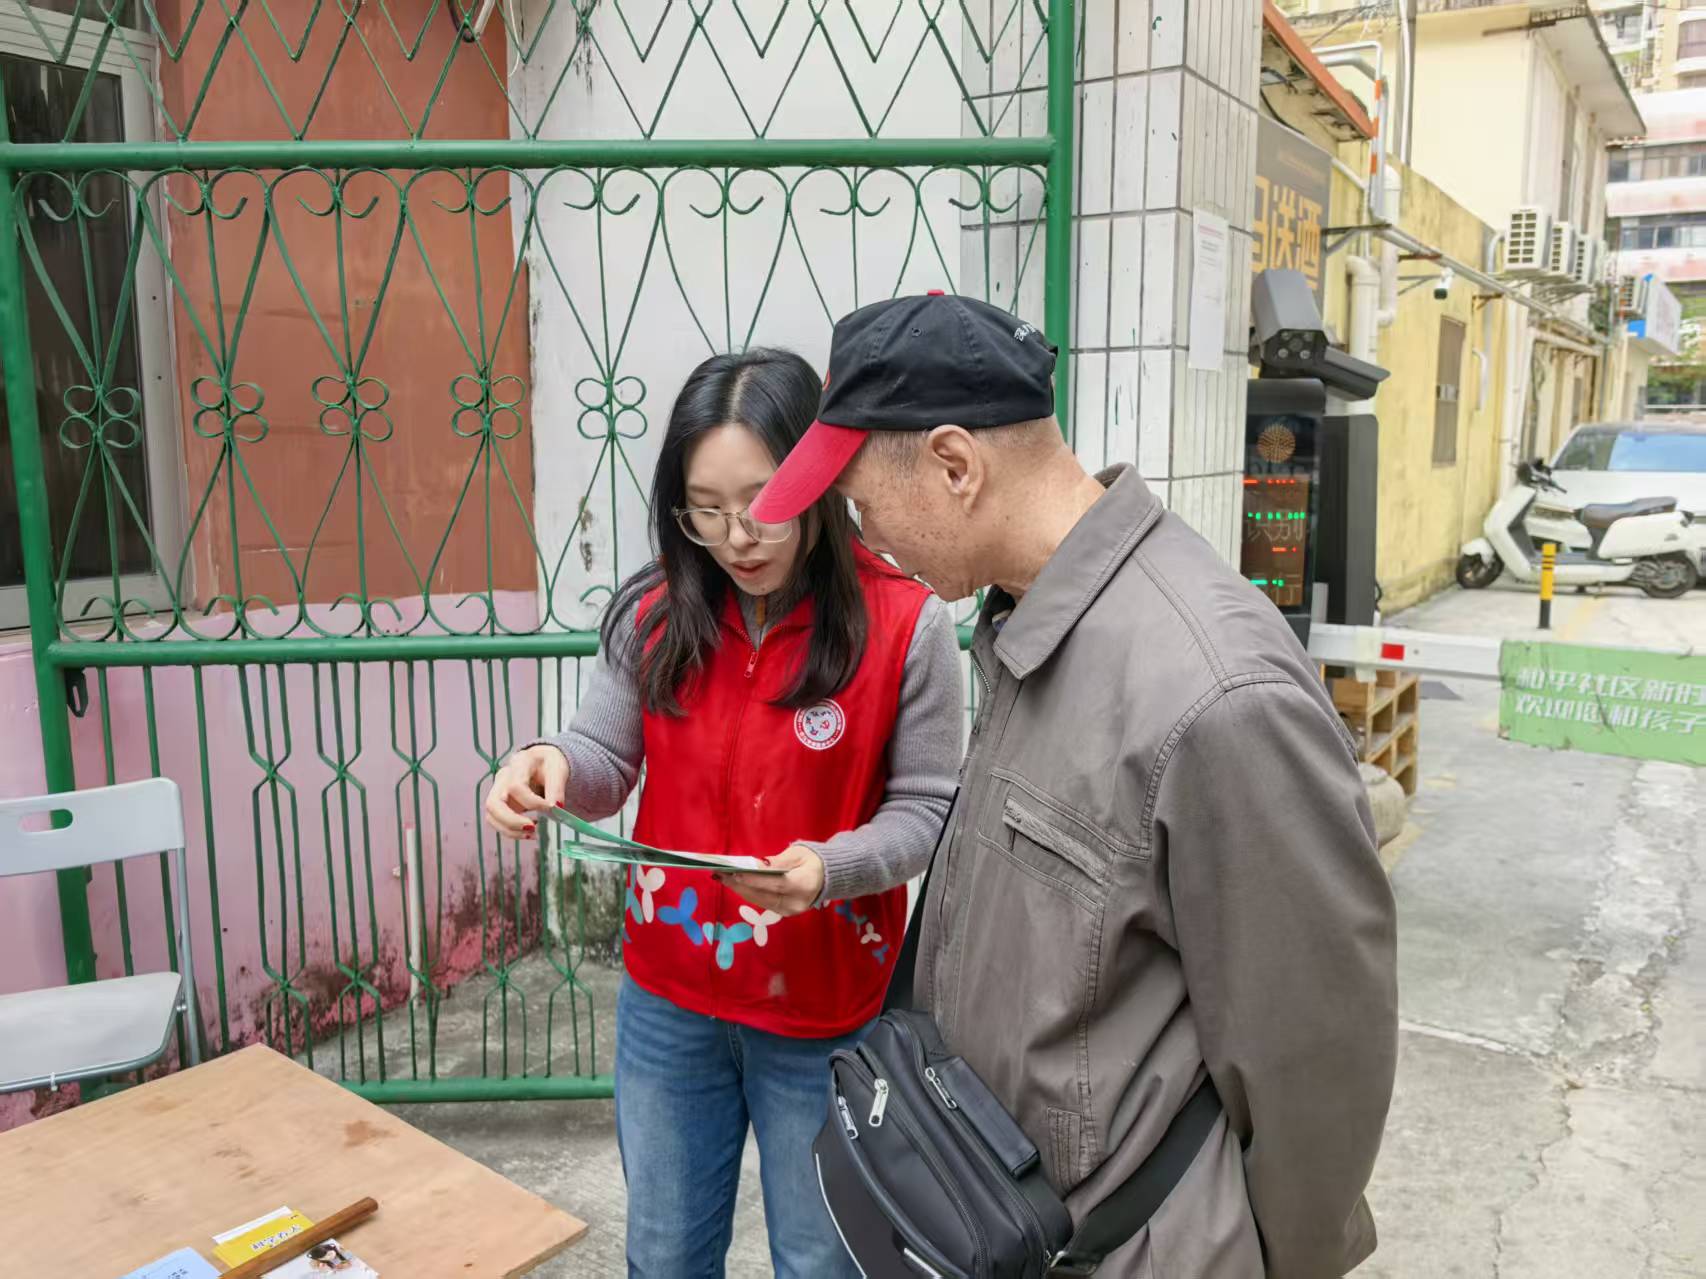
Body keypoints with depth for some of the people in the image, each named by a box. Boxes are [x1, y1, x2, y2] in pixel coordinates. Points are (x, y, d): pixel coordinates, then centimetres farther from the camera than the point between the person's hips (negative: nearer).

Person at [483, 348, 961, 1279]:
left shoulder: (903, 623, -16)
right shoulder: (653, 613, -6)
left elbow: (926, 812, -12)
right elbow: (606, 767, -1)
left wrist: (833, 868, -31)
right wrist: (552, 764, -24)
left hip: (824, 1012, -3)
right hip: (666, 995, 3)